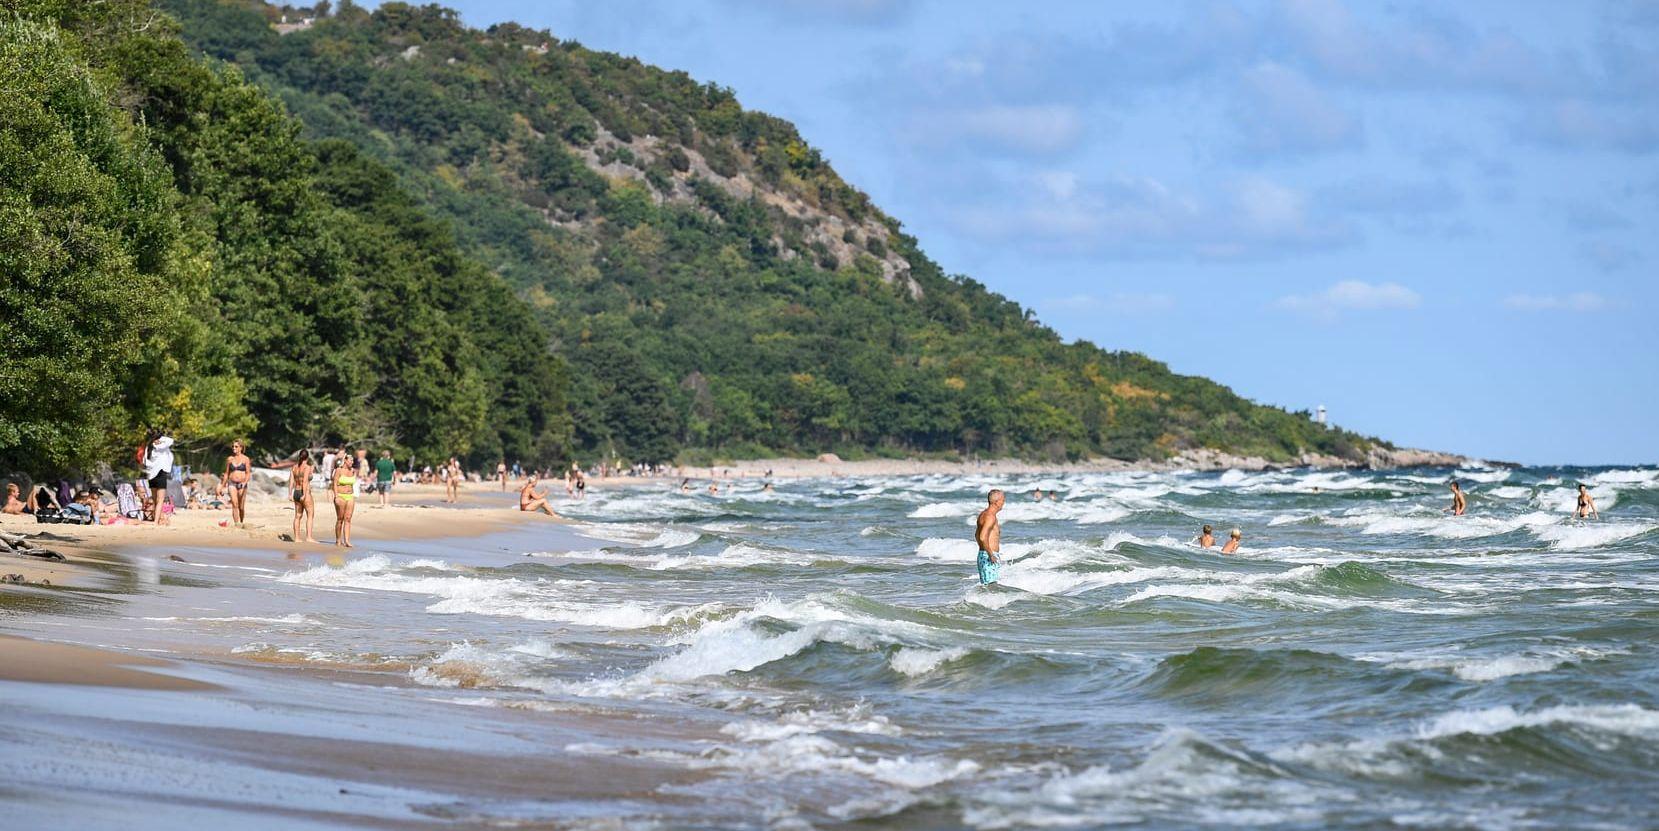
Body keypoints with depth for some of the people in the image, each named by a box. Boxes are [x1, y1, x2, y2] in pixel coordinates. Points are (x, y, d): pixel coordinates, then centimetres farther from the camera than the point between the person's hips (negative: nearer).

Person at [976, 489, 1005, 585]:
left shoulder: (983, 514, 15)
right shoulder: (990, 516, -17)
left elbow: (977, 535, 27)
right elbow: (983, 538, -28)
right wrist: (991, 555, -24)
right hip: (989, 557, -10)